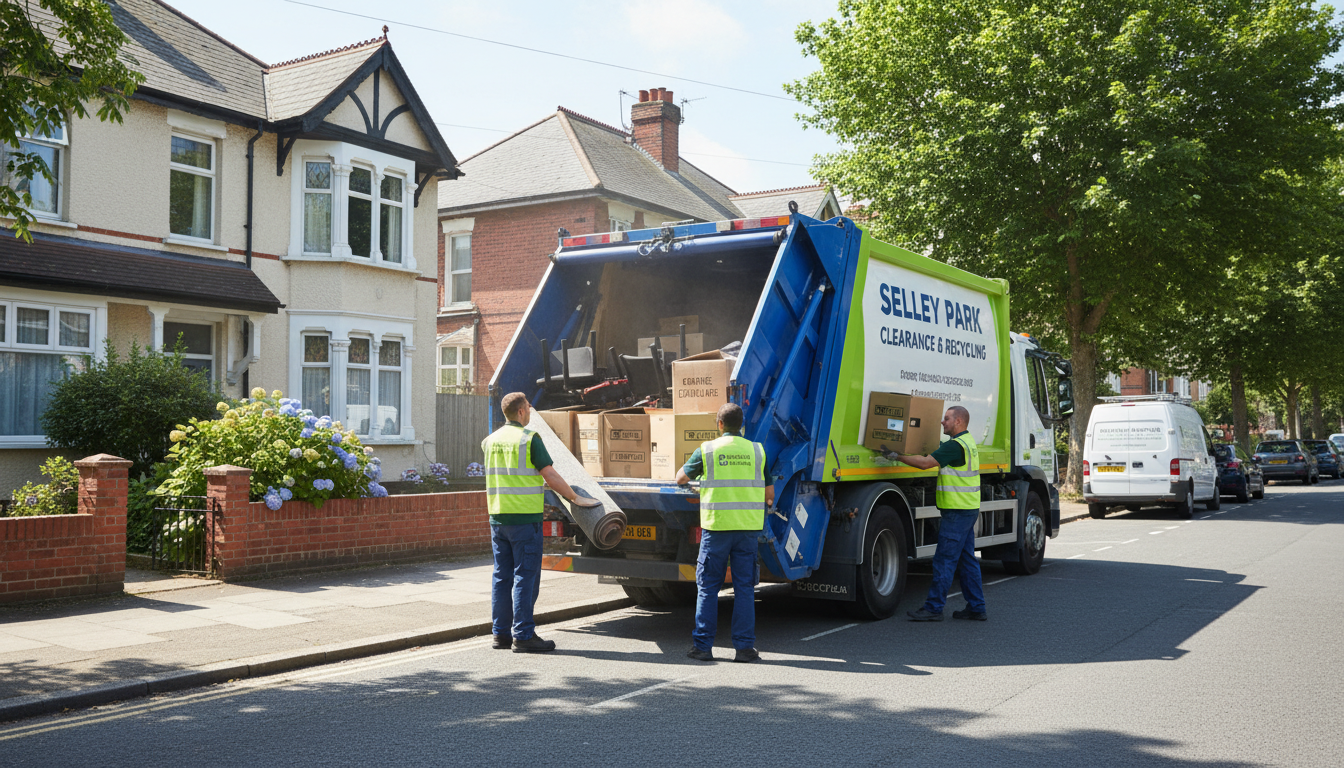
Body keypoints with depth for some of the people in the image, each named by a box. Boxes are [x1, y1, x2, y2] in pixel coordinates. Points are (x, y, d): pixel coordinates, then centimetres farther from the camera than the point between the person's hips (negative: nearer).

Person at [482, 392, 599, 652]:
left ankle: (501, 633, 15)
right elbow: (551, 476, -11)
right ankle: (523, 635, -2)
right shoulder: (529, 438, -10)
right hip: (525, 517, -7)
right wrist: (576, 498, 0)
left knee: (502, 576, 11)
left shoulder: (491, 440, 11)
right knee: (525, 577, -3)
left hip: (498, 517, 7)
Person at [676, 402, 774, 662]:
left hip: (716, 526, -2)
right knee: (744, 587, 6)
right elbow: (769, 495, 10)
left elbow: (681, 479, 10)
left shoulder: (707, 450, -2)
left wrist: (686, 469, 32)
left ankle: (702, 645, 8)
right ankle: (744, 646, 6)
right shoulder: (757, 451, 5)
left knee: (708, 586, 6)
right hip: (748, 526, 2)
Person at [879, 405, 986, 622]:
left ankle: (933, 608, -1)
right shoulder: (968, 441, 16)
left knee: (944, 560, -5)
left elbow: (926, 462, -22)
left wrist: (897, 456, -15)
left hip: (957, 512, -10)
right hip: (969, 509, 10)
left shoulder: (955, 445, -17)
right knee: (966, 560, 13)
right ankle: (976, 608, 16)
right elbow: (937, 454, 26)